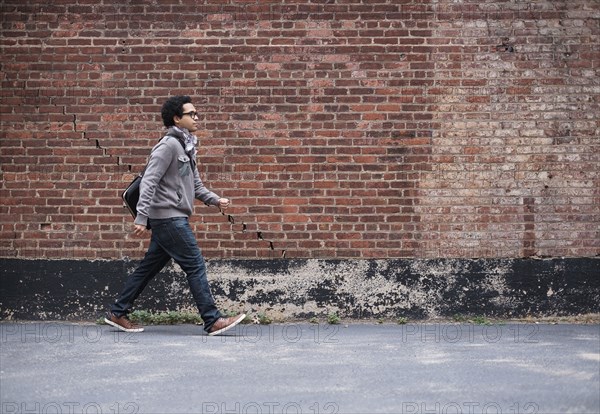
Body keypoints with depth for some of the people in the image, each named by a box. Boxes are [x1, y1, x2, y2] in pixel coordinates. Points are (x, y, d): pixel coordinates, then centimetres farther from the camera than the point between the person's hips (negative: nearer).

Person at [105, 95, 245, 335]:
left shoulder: (187, 147, 18)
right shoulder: (169, 145, -12)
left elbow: (195, 186, 22)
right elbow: (149, 182, -18)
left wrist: (215, 200, 6)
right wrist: (141, 218, -23)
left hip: (174, 219, 10)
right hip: (169, 217, -10)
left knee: (149, 268, 13)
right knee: (195, 266, -8)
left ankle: (117, 313, 21)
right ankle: (213, 321, -4)